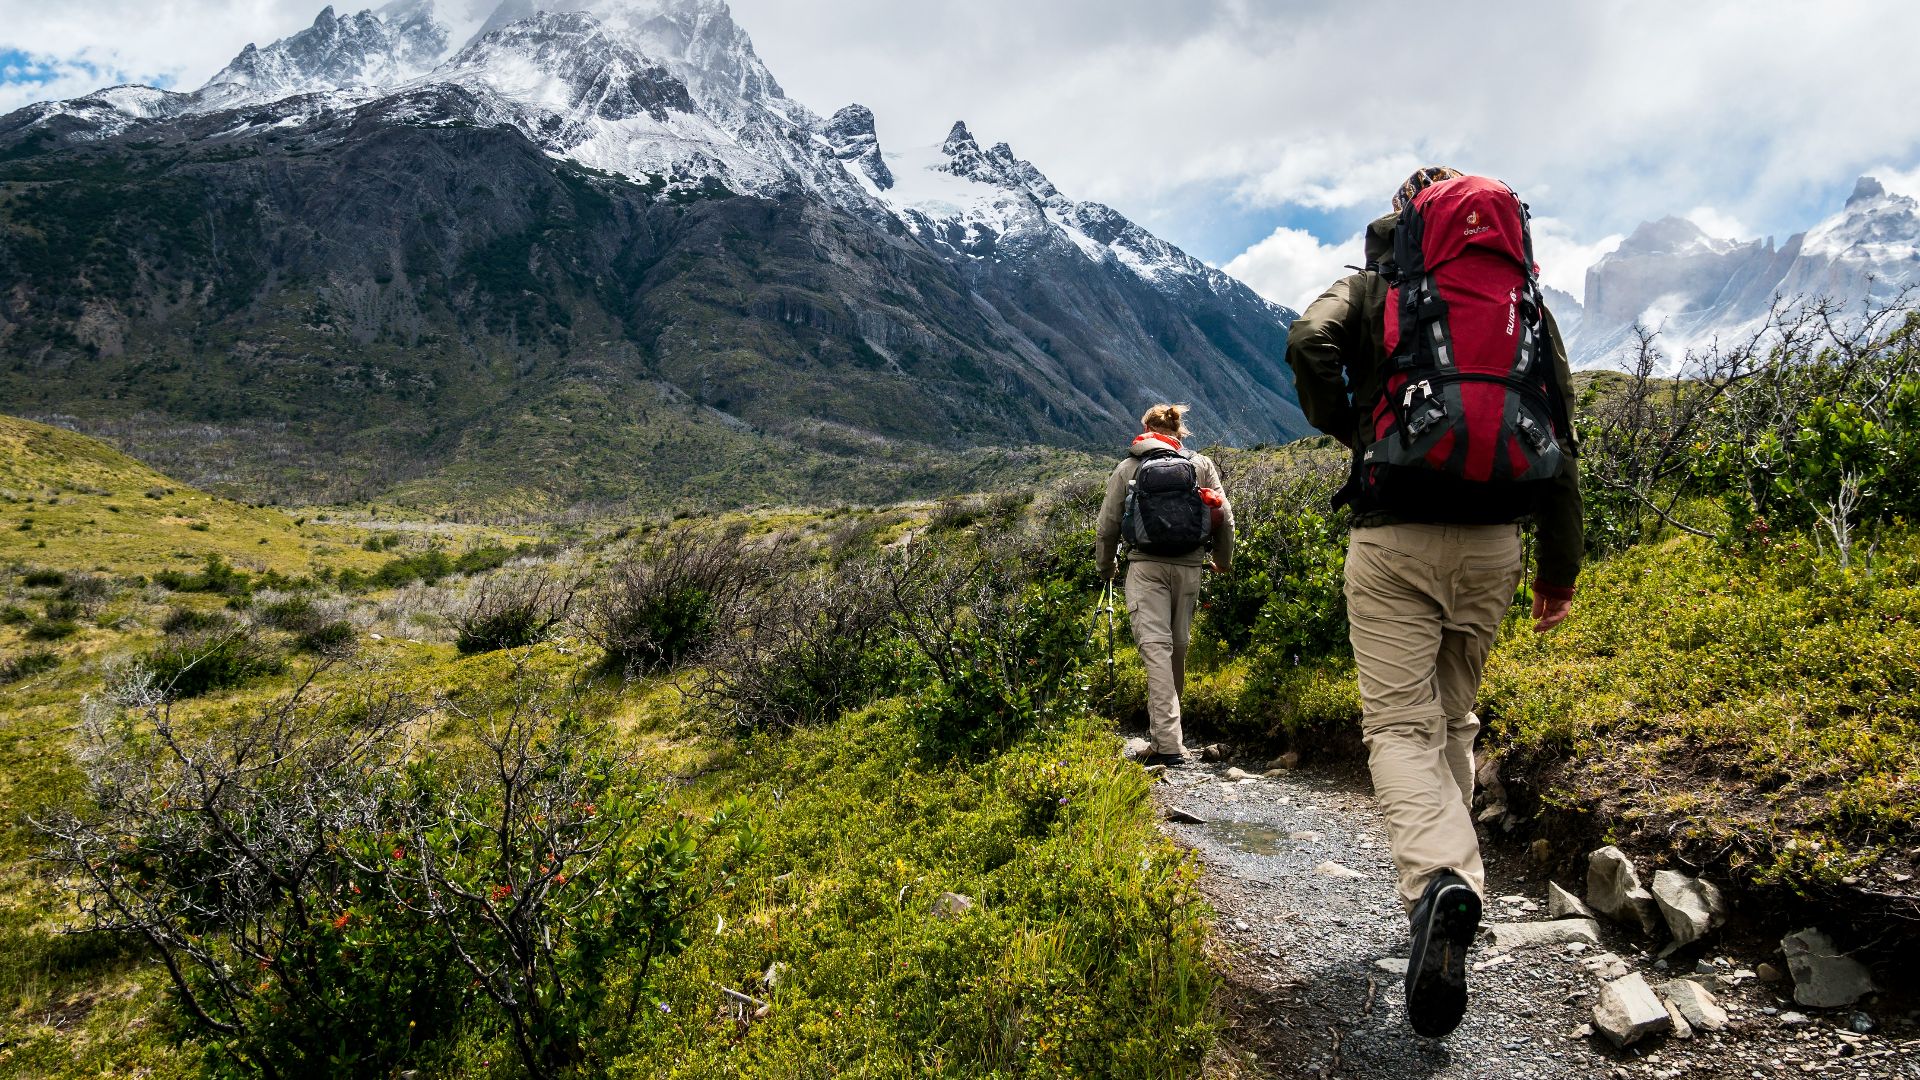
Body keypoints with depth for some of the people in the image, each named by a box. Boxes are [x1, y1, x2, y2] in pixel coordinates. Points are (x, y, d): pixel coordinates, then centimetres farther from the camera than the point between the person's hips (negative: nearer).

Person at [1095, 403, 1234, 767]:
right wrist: (1222, 560, 25)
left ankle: (1168, 744, -19)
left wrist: (1105, 566, 25)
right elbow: (1224, 518, 8)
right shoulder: (1201, 465, 11)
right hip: (1189, 567, 2)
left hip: (1145, 567, -2)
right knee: (1177, 649, 13)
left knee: (1156, 648, -9)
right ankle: (1163, 734, 24)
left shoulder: (1127, 467, 8)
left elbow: (1107, 525, 9)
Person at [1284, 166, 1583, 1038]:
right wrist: (1561, 564, 16)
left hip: (1394, 538, -3)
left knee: (1400, 723, -4)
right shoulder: (1526, 300, 15)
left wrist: (1346, 432, 2)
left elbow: (1308, 343, -16)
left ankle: (1439, 879, -28)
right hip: (1492, 541, 4)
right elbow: (1560, 436, 12)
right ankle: (1448, 874, 24)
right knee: (1454, 717, 19)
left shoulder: (1370, 289, 7)